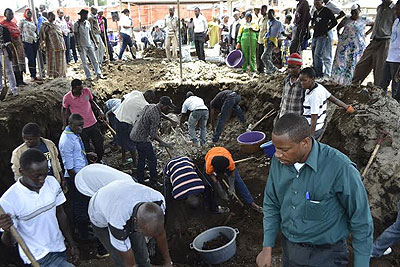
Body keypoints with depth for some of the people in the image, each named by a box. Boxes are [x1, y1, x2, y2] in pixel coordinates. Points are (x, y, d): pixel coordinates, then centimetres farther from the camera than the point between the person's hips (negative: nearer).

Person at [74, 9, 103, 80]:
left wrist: (95, 43, 10)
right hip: (82, 45, -4)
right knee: (84, 62, 2)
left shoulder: (88, 23, 9)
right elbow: (76, 36, -6)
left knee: (94, 59, 2)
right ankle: (88, 76, 8)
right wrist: (78, 46, -12)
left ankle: (98, 73, 8)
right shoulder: (77, 24, -6)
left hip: (90, 44, 5)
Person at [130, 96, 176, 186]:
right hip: (141, 139, -10)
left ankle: (140, 179, 30)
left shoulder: (149, 106, 3)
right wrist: (163, 143, -16)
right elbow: (153, 135, -24)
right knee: (152, 159, 1)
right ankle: (153, 181, 12)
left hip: (134, 134, 10)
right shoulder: (155, 115, -24)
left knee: (141, 158, 20)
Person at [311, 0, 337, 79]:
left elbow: (334, 22, -6)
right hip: (315, 36, 8)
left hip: (322, 36, -8)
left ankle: (319, 74, -12)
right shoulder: (315, 12, 16)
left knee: (317, 54, -16)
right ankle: (315, 72, 16)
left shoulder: (327, 11, -4)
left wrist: (326, 29, -5)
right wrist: (313, 26, 14)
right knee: (314, 55, 8)